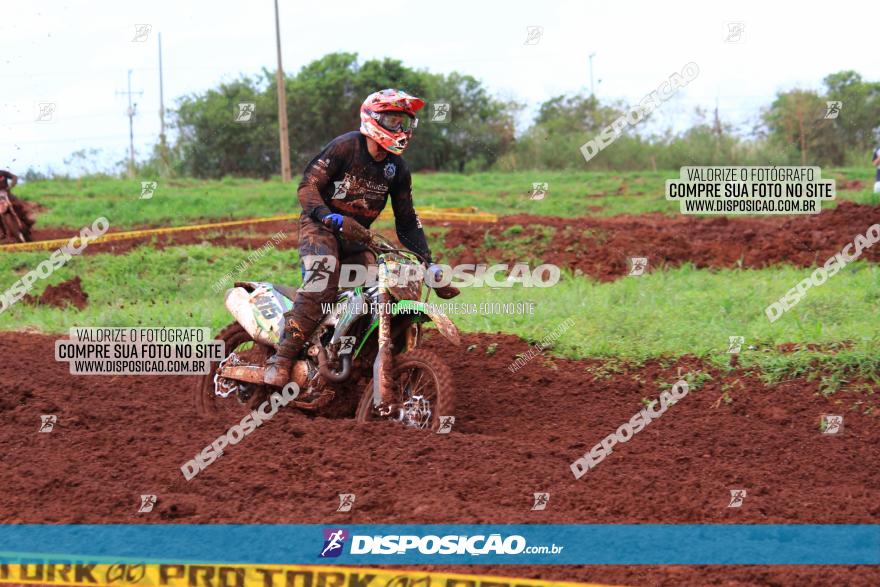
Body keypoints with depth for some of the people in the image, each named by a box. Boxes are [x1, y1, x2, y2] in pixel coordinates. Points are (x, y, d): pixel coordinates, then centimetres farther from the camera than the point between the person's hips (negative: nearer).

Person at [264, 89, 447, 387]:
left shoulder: (398, 169, 6)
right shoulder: (344, 147, -12)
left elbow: (407, 220, 11)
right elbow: (308, 185, -14)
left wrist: (427, 261, 1)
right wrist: (326, 215, -32)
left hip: (356, 237, 7)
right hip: (320, 226, -6)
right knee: (321, 287, -30)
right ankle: (282, 358, -31)